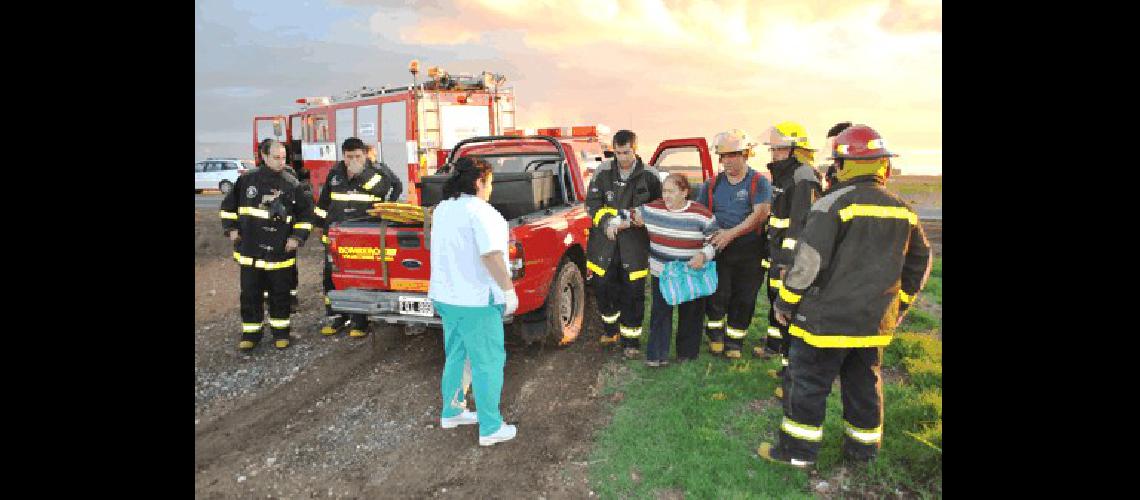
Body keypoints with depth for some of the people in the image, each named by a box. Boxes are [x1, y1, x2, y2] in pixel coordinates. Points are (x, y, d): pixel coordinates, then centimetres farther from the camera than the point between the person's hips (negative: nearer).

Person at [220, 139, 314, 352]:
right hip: (250, 251, 1)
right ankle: (251, 332, 20)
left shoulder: (292, 185, -1)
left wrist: (298, 237, -4)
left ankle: (280, 331, 24)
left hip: (280, 253, -1)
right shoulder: (247, 181, 2)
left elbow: (306, 213, 4)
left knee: (280, 294, 9)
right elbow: (228, 205, 14)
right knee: (250, 294, 8)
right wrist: (231, 228, 6)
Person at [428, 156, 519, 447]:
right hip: (475, 301, -9)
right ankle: (490, 428, 9)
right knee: (488, 363, 1)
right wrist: (509, 290, -20)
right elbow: (491, 256, -25)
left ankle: (451, 412, 35)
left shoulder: (442, 209, 10)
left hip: (444, 296, 9)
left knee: (455, 356, 22)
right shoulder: (480, 211, -17)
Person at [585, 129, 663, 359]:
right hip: (604, 240, 2)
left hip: (635, 242, -2)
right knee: (602, 286, 7)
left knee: (633, 292, 1)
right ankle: (610, 327, 33)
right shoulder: (603, 172, 3)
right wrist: (606, 223, -13)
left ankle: (631, 340, 16)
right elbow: (592, 202, 4)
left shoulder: (650, 176, 0)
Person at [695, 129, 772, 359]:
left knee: (743, 299, 6)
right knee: (717, 295, -5)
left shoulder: (759, 182, -2)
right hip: (719, 249, 2)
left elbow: (761, 213, -15)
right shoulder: (714, 184, 10)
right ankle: (716, 335, 19)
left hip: (750, 252, -2)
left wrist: (732, 233, -22)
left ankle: (734, 341, 23)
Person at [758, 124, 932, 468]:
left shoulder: (835, 203, -15)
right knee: (864, 383, 19)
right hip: (875, 322, 7)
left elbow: (808, 260, -19)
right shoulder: (903, 210, 7)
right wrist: (898, 305, 25)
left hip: (828, 318, -7)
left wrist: (786, 302, -8)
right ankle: (863, 450, 32)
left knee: (807, 382, 5)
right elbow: (920, 262, 17)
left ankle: (797, 450, 14)